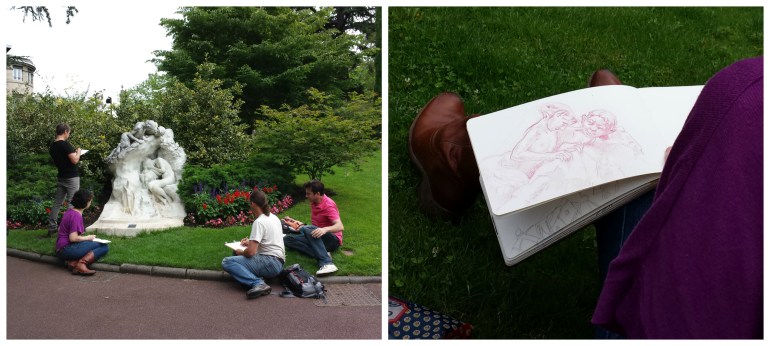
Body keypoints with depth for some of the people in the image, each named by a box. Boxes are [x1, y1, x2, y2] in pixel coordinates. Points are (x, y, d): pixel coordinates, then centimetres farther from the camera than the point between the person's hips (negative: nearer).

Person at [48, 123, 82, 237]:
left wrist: (74, 152, 17)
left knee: (57, 202, 12)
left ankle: (52, 227, 16)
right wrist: (78, 152, -4)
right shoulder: (65, 144, -17)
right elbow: (74, 160, -22)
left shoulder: (52, 146, 8)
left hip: (61, 177, 8)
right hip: (71, 178, -8)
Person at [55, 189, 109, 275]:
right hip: (67, 248, -10)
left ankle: (73, 262, -9)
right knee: (104, 247, -14)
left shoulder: (69, 212, 14)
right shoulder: (76, 215, -15)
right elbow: (73, 238, -22)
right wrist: (88, 238, -5)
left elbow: (60, 229, 25)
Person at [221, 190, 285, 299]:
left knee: (226, 262, -14)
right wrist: (251, 242, 26)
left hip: (270, 263, -10)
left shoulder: (259, 222, -13)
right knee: (238, 252, 25)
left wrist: (241, 252, 1)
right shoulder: (273, 217, 14)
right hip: (278, 262, 10)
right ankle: (258, 282, 0)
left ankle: (258, 283, -29)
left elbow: (251, 252, -19)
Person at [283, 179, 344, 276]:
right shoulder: (313, 203, 9)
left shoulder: (328, 205, -16)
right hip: (317, 239, 9)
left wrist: (325, 229, -46)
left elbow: (340, 227, -29)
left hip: (333, 240, -9)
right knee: (287, 239, -9)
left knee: (306, 229, -34)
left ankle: (327, 263, -46)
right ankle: (322, 254, -26)